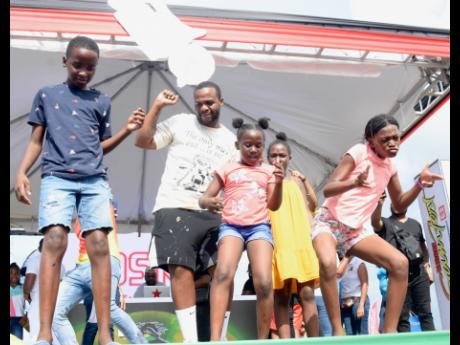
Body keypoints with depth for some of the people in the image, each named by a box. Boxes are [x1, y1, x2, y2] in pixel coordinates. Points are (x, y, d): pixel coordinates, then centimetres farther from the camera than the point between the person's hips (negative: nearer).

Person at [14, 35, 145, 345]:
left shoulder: (102, 101, 18)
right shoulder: (47, 94, 15)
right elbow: (37, 141, 14)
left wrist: (127, 130, 6)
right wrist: (22, 172, 1)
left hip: (94, 180, 2)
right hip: (57, 177, -1)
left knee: (99, 244, -11)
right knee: (55, 241, -18)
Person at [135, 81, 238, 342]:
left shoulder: (230, 140, 18)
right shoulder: (180, 123, 10)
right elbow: (143, 142, 2)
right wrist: (157, 106, -3)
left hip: (213, 213, 3)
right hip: (176, 208, -3)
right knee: (181, 269, -11)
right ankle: (191, 340, -10)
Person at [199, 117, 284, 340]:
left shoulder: (268, 170, 18)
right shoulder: (227, 170, 14)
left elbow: (274, 205, 10)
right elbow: (203, 198, 11)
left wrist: (279, 183, -8)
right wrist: (209, 202, -14)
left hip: (259, 227, 1)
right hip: (231, 226, -1)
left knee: (264, 282, -19)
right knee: (223, 272, -29)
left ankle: (263, 340, -4)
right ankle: (215, 338, -33)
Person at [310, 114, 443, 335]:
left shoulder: (390, 167, 6)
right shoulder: (358, 153, -12)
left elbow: (399, 205, 17)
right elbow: (328, 190, -18)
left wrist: (420, 184, -1)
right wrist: (355, 182, -39)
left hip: (356, 230, 6)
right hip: (329, 221, -6)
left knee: (400, 263, -15)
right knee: (327, 263, -38)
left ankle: (389, 332, -10)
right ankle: (337, 330, -25)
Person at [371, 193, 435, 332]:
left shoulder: (415, 224, 21)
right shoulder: (386, 223, 7)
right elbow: (375, 222, -17)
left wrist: (427, 264, 13)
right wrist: (379, 204, -36)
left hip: (419, 273, 3)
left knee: (425, 312, 3)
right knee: (402, 316, -1)